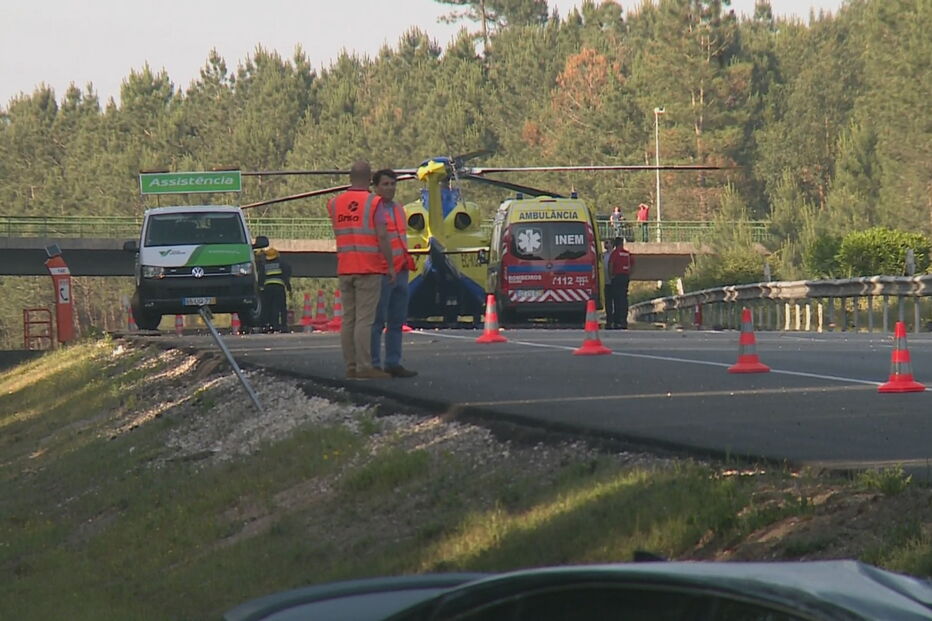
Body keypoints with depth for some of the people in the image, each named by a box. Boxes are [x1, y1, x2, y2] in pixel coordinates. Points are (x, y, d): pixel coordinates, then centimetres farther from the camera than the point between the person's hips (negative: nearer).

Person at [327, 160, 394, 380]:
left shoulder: (335, 203, 8)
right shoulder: (373, 203, -8)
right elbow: (382, 236, -12)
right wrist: (390, 266, -6)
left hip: (344, 269, 5)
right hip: (369, 269, -5)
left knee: (348, 319, 7)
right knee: (364, 319, -8)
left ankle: (351, 367, 8)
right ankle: (364, 367, -11)